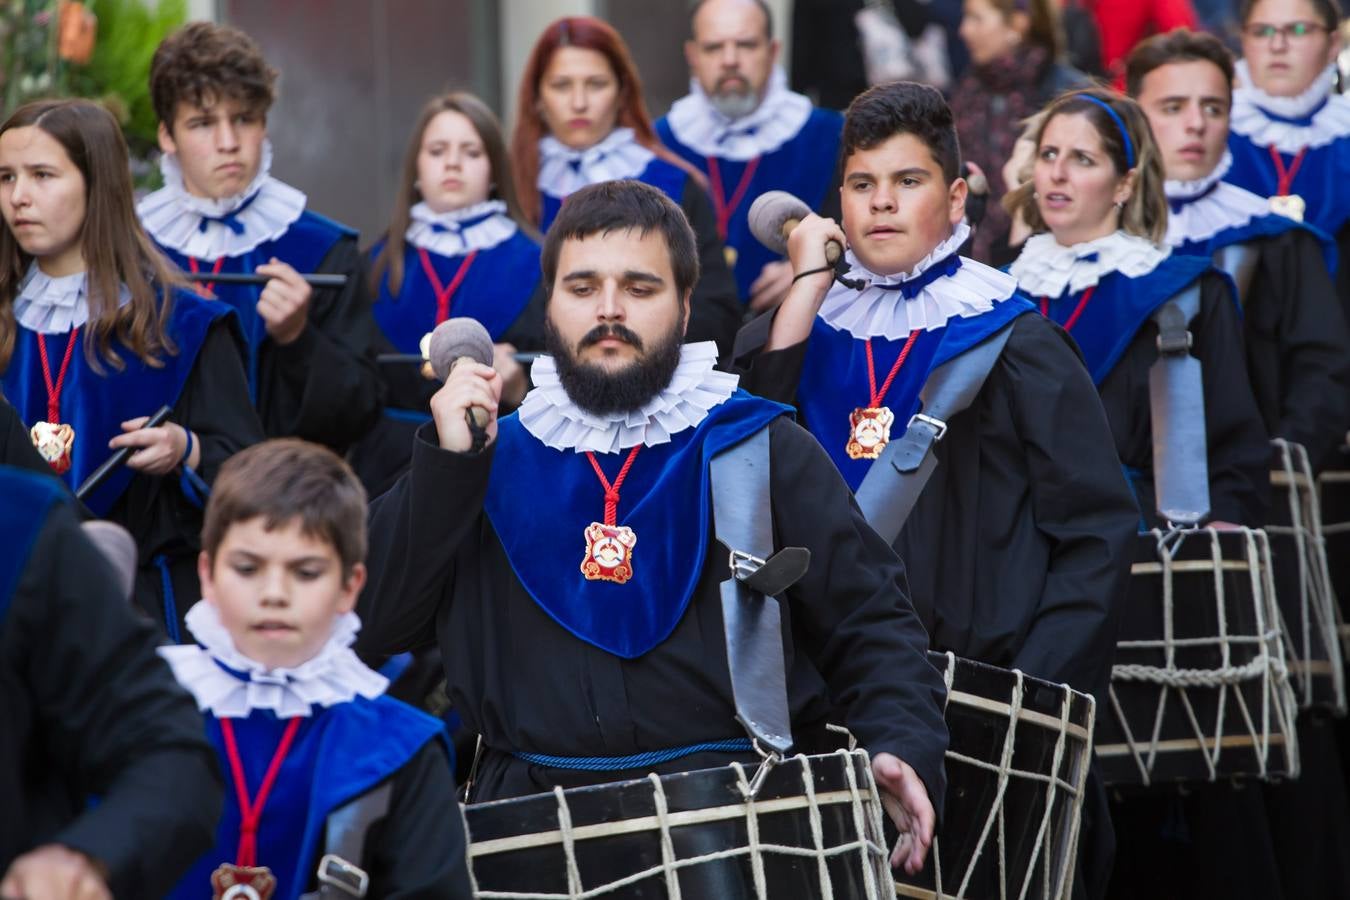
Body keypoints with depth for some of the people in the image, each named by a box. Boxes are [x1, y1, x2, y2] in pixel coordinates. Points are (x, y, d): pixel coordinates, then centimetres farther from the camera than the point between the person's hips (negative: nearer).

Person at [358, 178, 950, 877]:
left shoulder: (764, 452, 10)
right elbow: (376, 618, 6)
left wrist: (903, 751, -12)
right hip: (530, 819, 2)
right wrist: (446, 464, -3)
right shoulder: (496, 460, 15)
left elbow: (872, 629, 7)